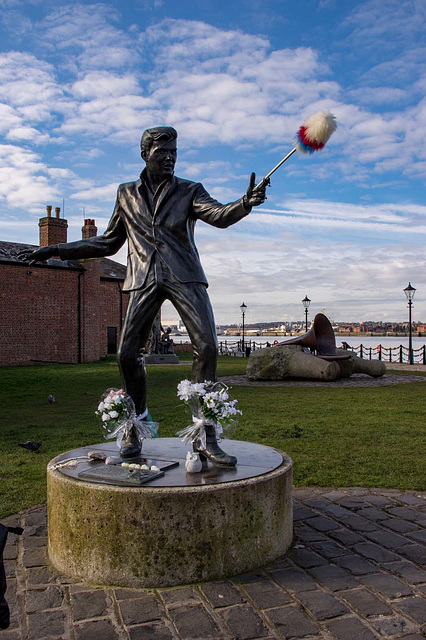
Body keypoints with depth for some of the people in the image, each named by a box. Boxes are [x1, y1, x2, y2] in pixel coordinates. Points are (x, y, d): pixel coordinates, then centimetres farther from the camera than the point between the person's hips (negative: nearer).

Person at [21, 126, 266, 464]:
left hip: (184, 277, -1)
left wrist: (245, 203, -30)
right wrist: (55, 250, 20)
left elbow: (219, 215, -7)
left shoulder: (189, 191, 12)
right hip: (145, 280, 2)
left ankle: (207, 436, -8)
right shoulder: (127, 194, 19)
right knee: (127, 354, -7)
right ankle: (134, 432, 11)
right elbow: (108, 242, 23)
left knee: (207, 346, -16)